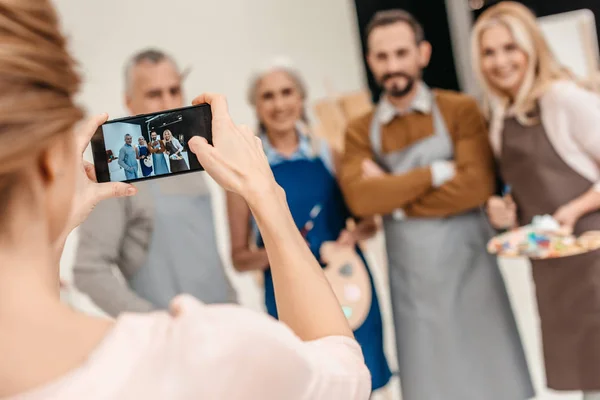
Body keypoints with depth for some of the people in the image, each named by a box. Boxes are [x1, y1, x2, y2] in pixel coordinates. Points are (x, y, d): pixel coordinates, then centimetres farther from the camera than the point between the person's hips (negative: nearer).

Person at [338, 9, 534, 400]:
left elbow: (476, 186, -16)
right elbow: (360, 197, -15)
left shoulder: (461, 110, -3)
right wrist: (436, 172, -16)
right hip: (413, 286, 2)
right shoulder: (360, 131, 2)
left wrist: (394, 197, -12)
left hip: (470, 273, -1)